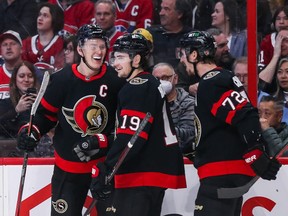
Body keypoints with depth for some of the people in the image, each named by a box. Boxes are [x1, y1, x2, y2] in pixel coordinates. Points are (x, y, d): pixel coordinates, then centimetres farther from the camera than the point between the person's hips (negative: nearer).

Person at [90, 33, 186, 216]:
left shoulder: (137, 89, -13)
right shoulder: (151, 84, 20)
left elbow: (130, 137, -22)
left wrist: (104, 171, -25)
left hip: (141, 176, -11)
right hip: (157, 170, 11)